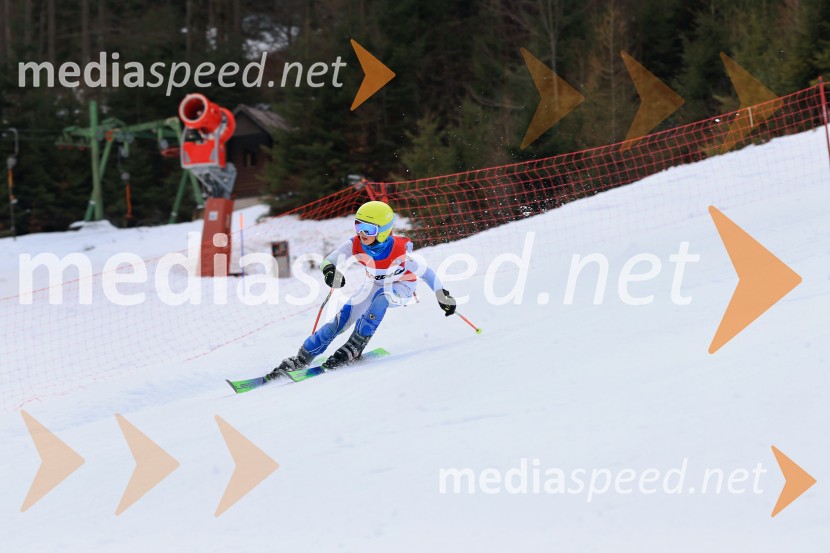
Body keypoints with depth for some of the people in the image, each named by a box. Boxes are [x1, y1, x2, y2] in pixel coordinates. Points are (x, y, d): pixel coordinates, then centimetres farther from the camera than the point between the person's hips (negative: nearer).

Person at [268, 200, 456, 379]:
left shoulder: (400, 251, -36)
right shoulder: (355, 244, -27)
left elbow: (425, 271, -23)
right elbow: (328, 261, -24)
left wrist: (443, 297, -16)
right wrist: (330, 270, -49)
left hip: (401, 288, -3)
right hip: (374, 285, 4)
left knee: (381, 298, -36)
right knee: (342, 318, -12)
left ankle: (354, 348, -24)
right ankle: (302, 358, -4)